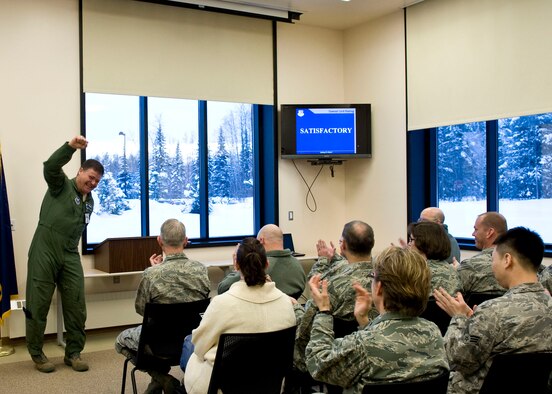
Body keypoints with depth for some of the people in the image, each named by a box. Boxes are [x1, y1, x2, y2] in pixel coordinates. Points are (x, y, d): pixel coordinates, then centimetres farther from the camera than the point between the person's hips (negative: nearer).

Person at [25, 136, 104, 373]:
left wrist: (71, 250, 16)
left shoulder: (89, 202, 19)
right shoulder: (61, 185, 0)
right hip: (44, 252, -6)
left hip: (70, 256, 6)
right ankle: (37, 354, 17)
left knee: (76, 305, 2)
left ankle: (73, 353, 15)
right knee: (38, 305, 2)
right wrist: (71, 146, -34)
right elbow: (50, 166, -21)